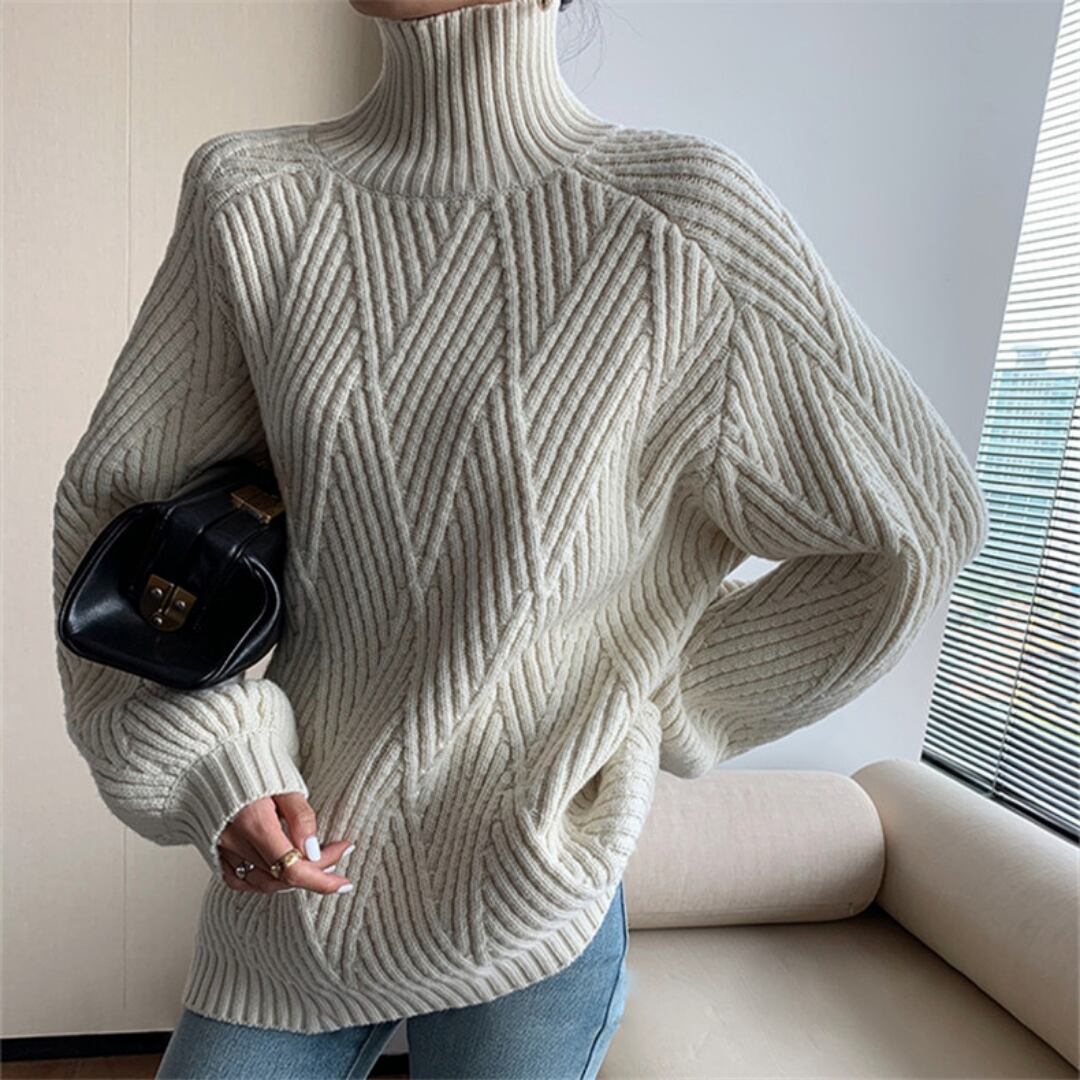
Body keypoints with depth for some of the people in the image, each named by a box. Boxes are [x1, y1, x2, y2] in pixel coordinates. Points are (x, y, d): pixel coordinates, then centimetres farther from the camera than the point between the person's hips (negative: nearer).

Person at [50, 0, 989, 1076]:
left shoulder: (685, 221, -13)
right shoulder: (249, 198, -4)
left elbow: (913, 520, -5)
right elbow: (111, 492, 3)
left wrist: (663, 706, -3)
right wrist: (206, 746, -9)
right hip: (295, 863, 3)